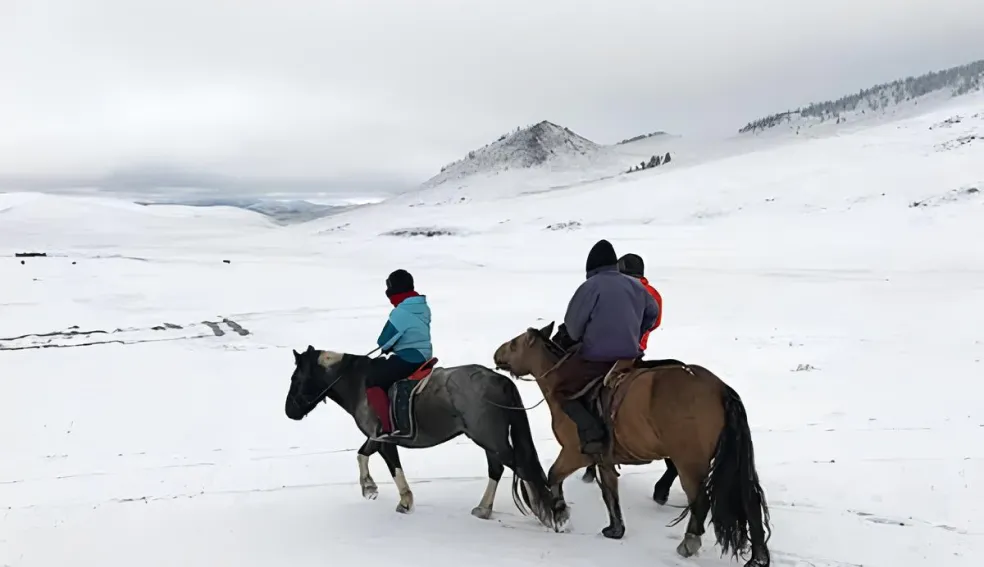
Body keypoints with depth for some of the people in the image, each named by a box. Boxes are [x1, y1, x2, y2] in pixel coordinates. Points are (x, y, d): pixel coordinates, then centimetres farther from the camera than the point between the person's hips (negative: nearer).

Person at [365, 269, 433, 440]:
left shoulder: (400, 313, -20)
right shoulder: (424, 308, 7)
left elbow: (383, 342, -15)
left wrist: (385, 347, 8)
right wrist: (392, 345, 9)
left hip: (407, 359, -9)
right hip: (424, 357, 9)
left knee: (373, 381, -2)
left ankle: (386, 426, -9)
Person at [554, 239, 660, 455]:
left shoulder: (591, 285, -9)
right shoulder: (635, 285, 10)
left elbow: (573, 325, -7)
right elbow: (653, 312, 24)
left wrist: (579, 340, 14)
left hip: (596, 357, -6)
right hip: (631, 355, 6)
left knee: (563, 391, 7)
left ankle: (591, 432, -13)